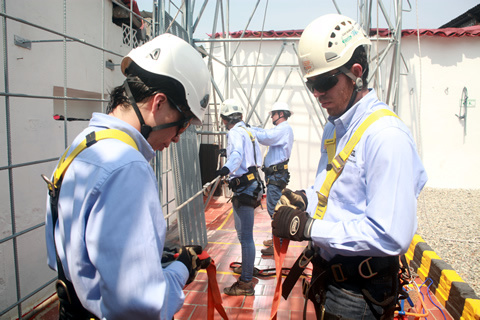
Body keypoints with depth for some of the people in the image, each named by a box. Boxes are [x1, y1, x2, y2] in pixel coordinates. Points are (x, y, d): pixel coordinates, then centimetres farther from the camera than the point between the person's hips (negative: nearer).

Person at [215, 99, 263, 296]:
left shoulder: (235, 132, -12)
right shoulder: (248, 131, 16)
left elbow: (237, 154, -33)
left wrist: (227, 168, -51)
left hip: (245, 188, -11)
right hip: (250, 185, 11)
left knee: (246, 236, -8)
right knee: (242, 231, 24)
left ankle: (246, 283, -4)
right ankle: (246, 267, 41)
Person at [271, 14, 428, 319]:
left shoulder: (386, 136, -24)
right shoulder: (335, 127, 7)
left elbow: (392, 236, -29)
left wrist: (310, 228, -26)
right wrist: (305, 198, 0)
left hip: (359, 292, -8)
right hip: (330, 272, 8)